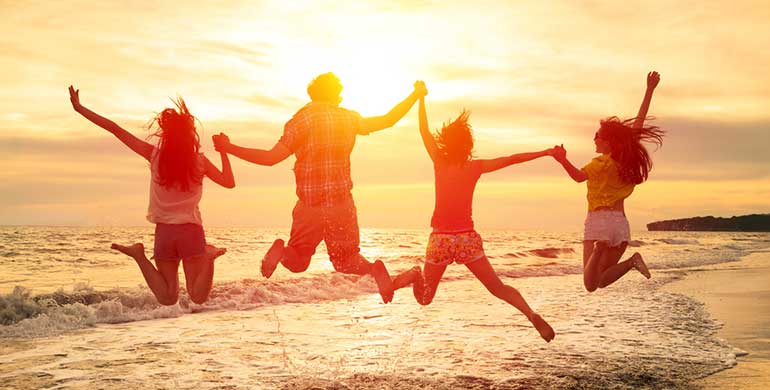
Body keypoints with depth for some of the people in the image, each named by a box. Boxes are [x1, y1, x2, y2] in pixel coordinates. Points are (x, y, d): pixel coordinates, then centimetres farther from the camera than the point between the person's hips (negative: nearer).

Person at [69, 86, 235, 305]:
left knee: (168, 298, 7)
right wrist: (223, 151, 13)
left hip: (164, 231, 1)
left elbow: (115, 129, -3)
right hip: (191, 231, -1)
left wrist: (79, 108, 3)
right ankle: (208, 256, -25)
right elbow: (229, 182, 5)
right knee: (198, 297, 1)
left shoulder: (154, 155, -4)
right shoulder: (199, 161, -5)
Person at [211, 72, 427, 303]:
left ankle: (281, 251, -19)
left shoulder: (302, 119, -6)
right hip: (342, 204, 2)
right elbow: (388, 120, 14)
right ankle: (374, 270, -12)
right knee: (345, 261, 18)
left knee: (297, 262, 14)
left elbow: (271, 158, -12)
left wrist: (228, 148, -5)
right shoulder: (349, 118, 2)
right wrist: (415, 95, 27)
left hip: (310, 206, -1)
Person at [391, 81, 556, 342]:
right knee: (498, 288, 7)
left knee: (425, 298, 15)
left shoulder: (439, 163, -1)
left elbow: (424, 130, 7)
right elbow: (512, 159, 4)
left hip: (439, 239, 0)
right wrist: (545, 153, 14)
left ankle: (415, 277, -18)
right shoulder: (476, 167, 1)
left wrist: (421, 97, 14)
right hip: (467, 238, 0)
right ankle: (532, 315, -19)